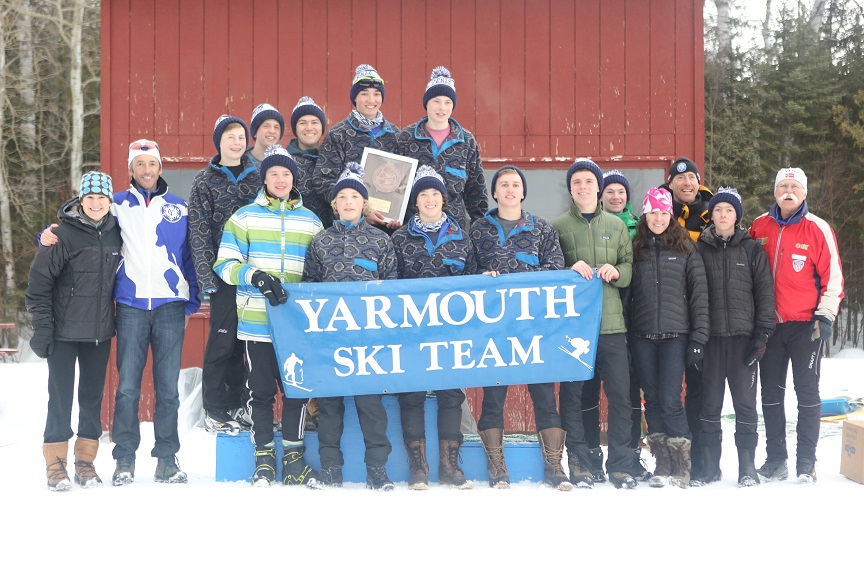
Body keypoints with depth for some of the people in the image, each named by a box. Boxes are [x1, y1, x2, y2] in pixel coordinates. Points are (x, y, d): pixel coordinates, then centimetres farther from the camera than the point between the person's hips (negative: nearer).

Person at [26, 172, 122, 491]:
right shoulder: (63, 234, -10)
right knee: (61, 397, -1)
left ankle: (86, 462, 19)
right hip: (64, 332, -4)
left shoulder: (114, 233, 5)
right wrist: (42, 328, -12)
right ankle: (55, 464, 8)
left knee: (93, 396, 9)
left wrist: (118, 320, 14)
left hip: (100, 332, 4)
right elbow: (38, 282, -8)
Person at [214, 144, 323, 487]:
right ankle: (264, 461, 14)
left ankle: (293, 460, 14)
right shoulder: (244, 217, 5)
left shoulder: (310, 221, 13)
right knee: (260, 391, 4)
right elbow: (225, 264, -1)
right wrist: (257, 277, -16)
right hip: (257, 320, -2)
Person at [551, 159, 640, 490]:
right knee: (572, 394, 1)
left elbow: (630, 267, 13)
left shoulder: (616, 226, 14)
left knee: (620, 393, -1)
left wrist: (616, 272, -8)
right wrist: (570, 270, -14)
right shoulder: (557, 226, 6)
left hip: (610, 322, 2)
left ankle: (621, 465, 8)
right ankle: (579, 464, 10)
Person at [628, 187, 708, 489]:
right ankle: (662, 465, 13)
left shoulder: (685, 247, 5)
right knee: (653, 401, 5)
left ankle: (682, 467, 1)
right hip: (642, 336, 2)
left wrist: (698, 337, -5)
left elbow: (699, 293, 2)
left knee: (670, 401, -9)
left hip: (675, 334, -2)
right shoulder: (634, 248, 10)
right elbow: (624, 291, 11)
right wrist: (622, 334, 4)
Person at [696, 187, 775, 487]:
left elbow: (764, 291, 4)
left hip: (744, 336, -1)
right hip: (711, 337, 1)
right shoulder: (700, 248, 8)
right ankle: (709, 465, 12)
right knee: (710, 402, 3)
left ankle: (747, 467, 8)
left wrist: (763, 332, -5)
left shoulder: (752, 249, 7)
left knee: (745, 401, 1)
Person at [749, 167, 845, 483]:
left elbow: (833, 276, -3)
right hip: (769, 324, 4)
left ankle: (806, 463, 6)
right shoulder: (760, 227, 5)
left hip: (806, 325, -3)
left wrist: (825, 316, -9)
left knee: (807, 392, 0)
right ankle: (776, 459, 18)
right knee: (771, 393, 8)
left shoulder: (818, 229, -4)